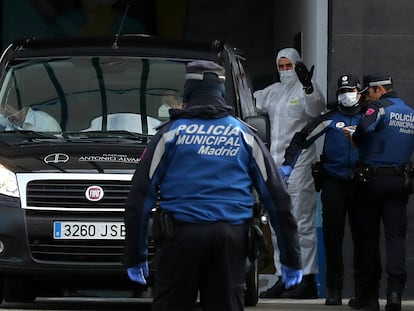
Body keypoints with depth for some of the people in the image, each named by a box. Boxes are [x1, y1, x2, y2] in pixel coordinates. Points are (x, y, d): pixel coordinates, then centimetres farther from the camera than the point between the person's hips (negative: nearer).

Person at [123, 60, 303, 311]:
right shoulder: (245, 135, 12)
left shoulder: (171, 133, 7)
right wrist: (291, 257, 13)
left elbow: (141, 196, 2)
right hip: (232, 238, 2)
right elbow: (278, 196, 10)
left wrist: (135, 255, 6)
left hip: (184, 234, -2)